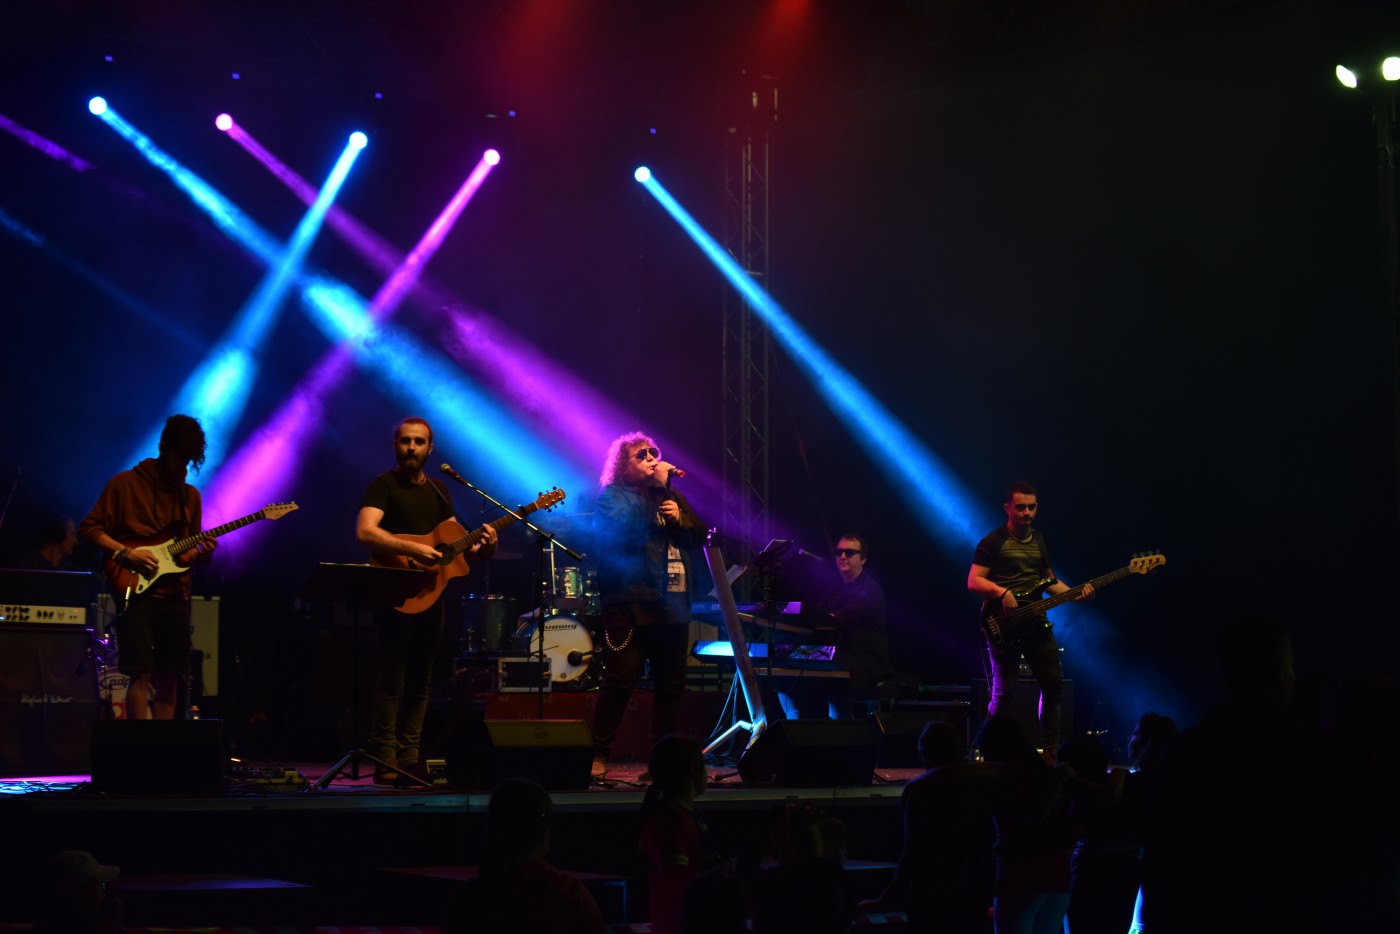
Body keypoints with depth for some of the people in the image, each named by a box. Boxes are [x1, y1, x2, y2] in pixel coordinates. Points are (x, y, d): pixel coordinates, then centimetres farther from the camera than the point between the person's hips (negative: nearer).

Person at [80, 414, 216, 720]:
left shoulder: (191, 496, 15)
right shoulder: (124, 484, -1)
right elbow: (90, 528, -1)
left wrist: (202, 551, -3)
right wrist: (125, 553, -14)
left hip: (174, 595, 5)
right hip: (135, 592, -5)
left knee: (169, 678, 5)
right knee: (142, 675, -12)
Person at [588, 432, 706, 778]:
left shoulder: (672, 495, 21)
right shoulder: (612, 496, 1)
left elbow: (700, 535, 18)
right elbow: (623, 526, -19)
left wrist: (681, 518, -3)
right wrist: (655, 486, -15)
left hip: (673, 605, 7)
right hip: (633, 605, -6)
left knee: (671, 684, 8)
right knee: (619, 681, -11)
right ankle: (599, 755, -6)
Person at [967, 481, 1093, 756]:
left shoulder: (1040, 540, 16)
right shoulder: (993, 542, -4)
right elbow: (973, 581, -9)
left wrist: (1075, 594, 6)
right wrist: (1002, 592, -25)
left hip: (1035, 624, 6)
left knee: (1053, 685, 1)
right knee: (1003, 692, -5)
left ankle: (1050, 751, 10)